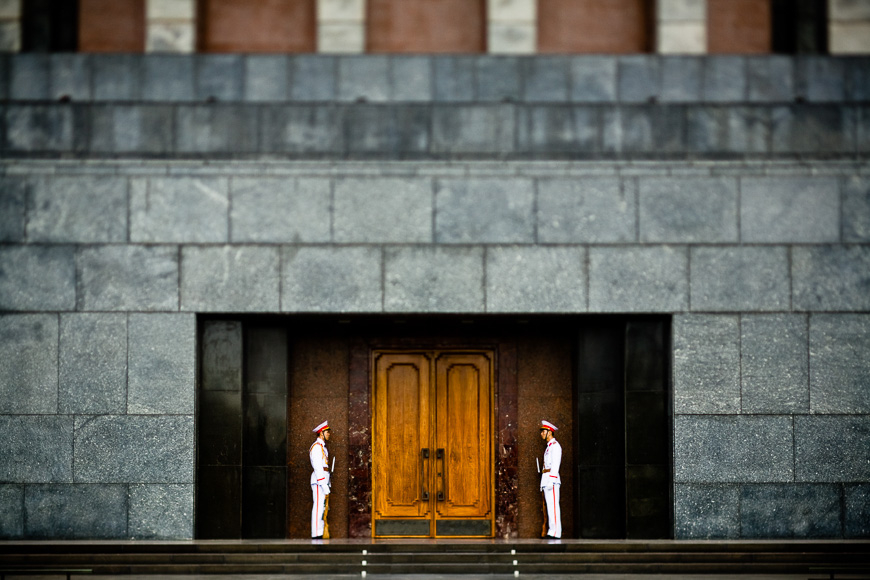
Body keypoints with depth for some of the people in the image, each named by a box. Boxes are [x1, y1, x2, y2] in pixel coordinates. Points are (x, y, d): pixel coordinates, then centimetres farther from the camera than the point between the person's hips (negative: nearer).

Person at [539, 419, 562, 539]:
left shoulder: (555, 446, -7)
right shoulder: (548, 447, 22)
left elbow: (555, 465, -15)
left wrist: (551, 481, -22)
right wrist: (543, 483, 20)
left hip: (552, 479, -10)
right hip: (546, 480, 10)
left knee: (554, 506, -12)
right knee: (549, 506, 7)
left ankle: (555, 532, -15)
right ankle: (551, 531, 7)